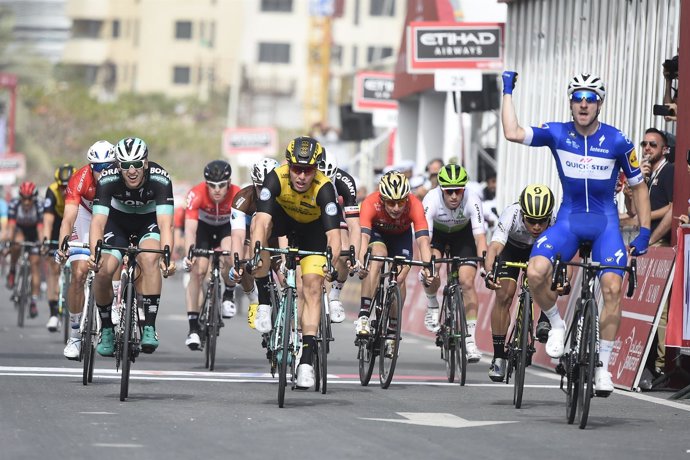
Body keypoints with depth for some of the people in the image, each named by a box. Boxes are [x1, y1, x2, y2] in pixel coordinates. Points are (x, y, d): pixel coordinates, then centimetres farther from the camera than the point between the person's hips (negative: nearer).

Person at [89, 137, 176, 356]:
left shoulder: (160, 179, -33)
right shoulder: (108, 179, -31)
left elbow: (165, 223, -40)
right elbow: (98, 221, -38)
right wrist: (95, 254, -56)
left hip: (149, 221, -1)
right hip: (118, 221, 1)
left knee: (149, 259, -31)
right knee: (103, 271, -20)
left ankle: (149, 327, -26)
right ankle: (106, 329, 3)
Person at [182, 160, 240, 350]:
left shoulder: (237, 196, -33)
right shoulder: (196, 194, -35)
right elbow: (190, 228, -42)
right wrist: (188, 254, -57)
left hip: (227, 227, 0)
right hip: (203, 226, 0)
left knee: (229, 259, -29)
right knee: (198, 270, -16)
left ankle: (229, 293, 3)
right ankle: (193, 328, -10)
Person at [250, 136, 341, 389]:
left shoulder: (324, 188, -35)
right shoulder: (276, 178, -34)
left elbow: (333, 233, -43)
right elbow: (262, 221, -44)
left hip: (312, 227, -1)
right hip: (283, 217, 1)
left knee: (312, 286, -13)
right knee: (258, 223, -33)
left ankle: (306, 360, -8)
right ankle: (264, 302, -21)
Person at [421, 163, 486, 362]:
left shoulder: (472, 201, -33)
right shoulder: (432, 200, -35)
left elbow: (480, 238, -38)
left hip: (463, 234, 0)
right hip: (436, 233, 0)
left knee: (467, 281, -15)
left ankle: (470, 340, -8)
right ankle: (432, 305, 7)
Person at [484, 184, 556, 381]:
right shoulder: (511, 215, -40)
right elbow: (494, 247, -51)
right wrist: (489, 272, -70)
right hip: (511, 246, -1)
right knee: (504, 295, -15)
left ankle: (545, 321, -7)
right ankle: (498, 356, -5)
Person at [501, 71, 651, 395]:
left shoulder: (617, 142, -6)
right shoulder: (557, 134, -3)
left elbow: (638, 186, 4)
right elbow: (512, 133, -14)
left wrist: (644, 232, -2)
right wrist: (507, 91, -8)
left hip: (605, 222, -1)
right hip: (569, 220, 1)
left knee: (612, 288, -21)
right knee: (535, 272, -25)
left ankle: (602, 364, -8)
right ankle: (557, 325, 4)